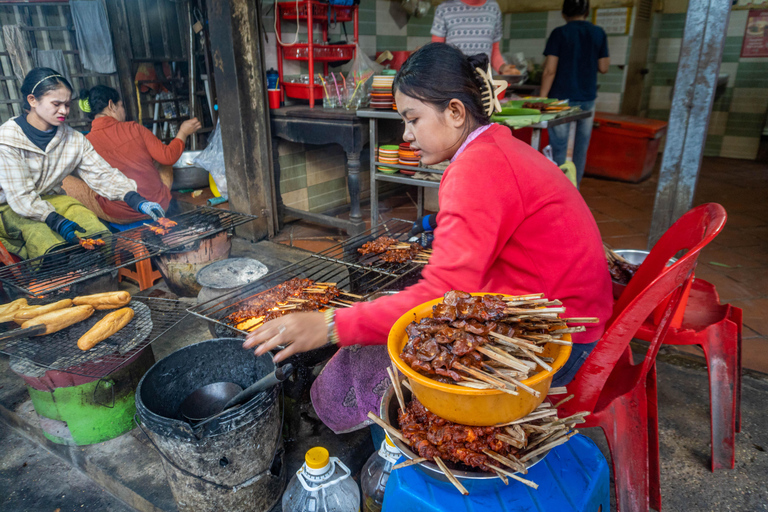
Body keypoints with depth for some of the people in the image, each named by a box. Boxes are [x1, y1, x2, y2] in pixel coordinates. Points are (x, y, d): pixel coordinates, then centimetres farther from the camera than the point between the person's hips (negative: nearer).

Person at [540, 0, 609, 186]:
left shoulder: (559, 33, -6)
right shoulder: (599, 33, 4)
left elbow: (549, 70, -11)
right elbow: (603, 67, 7)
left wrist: (542, 98, -6)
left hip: (562, 99, -3)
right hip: (587, 99, 4)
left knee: (559, 148, 0)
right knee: (581, 149, 11)